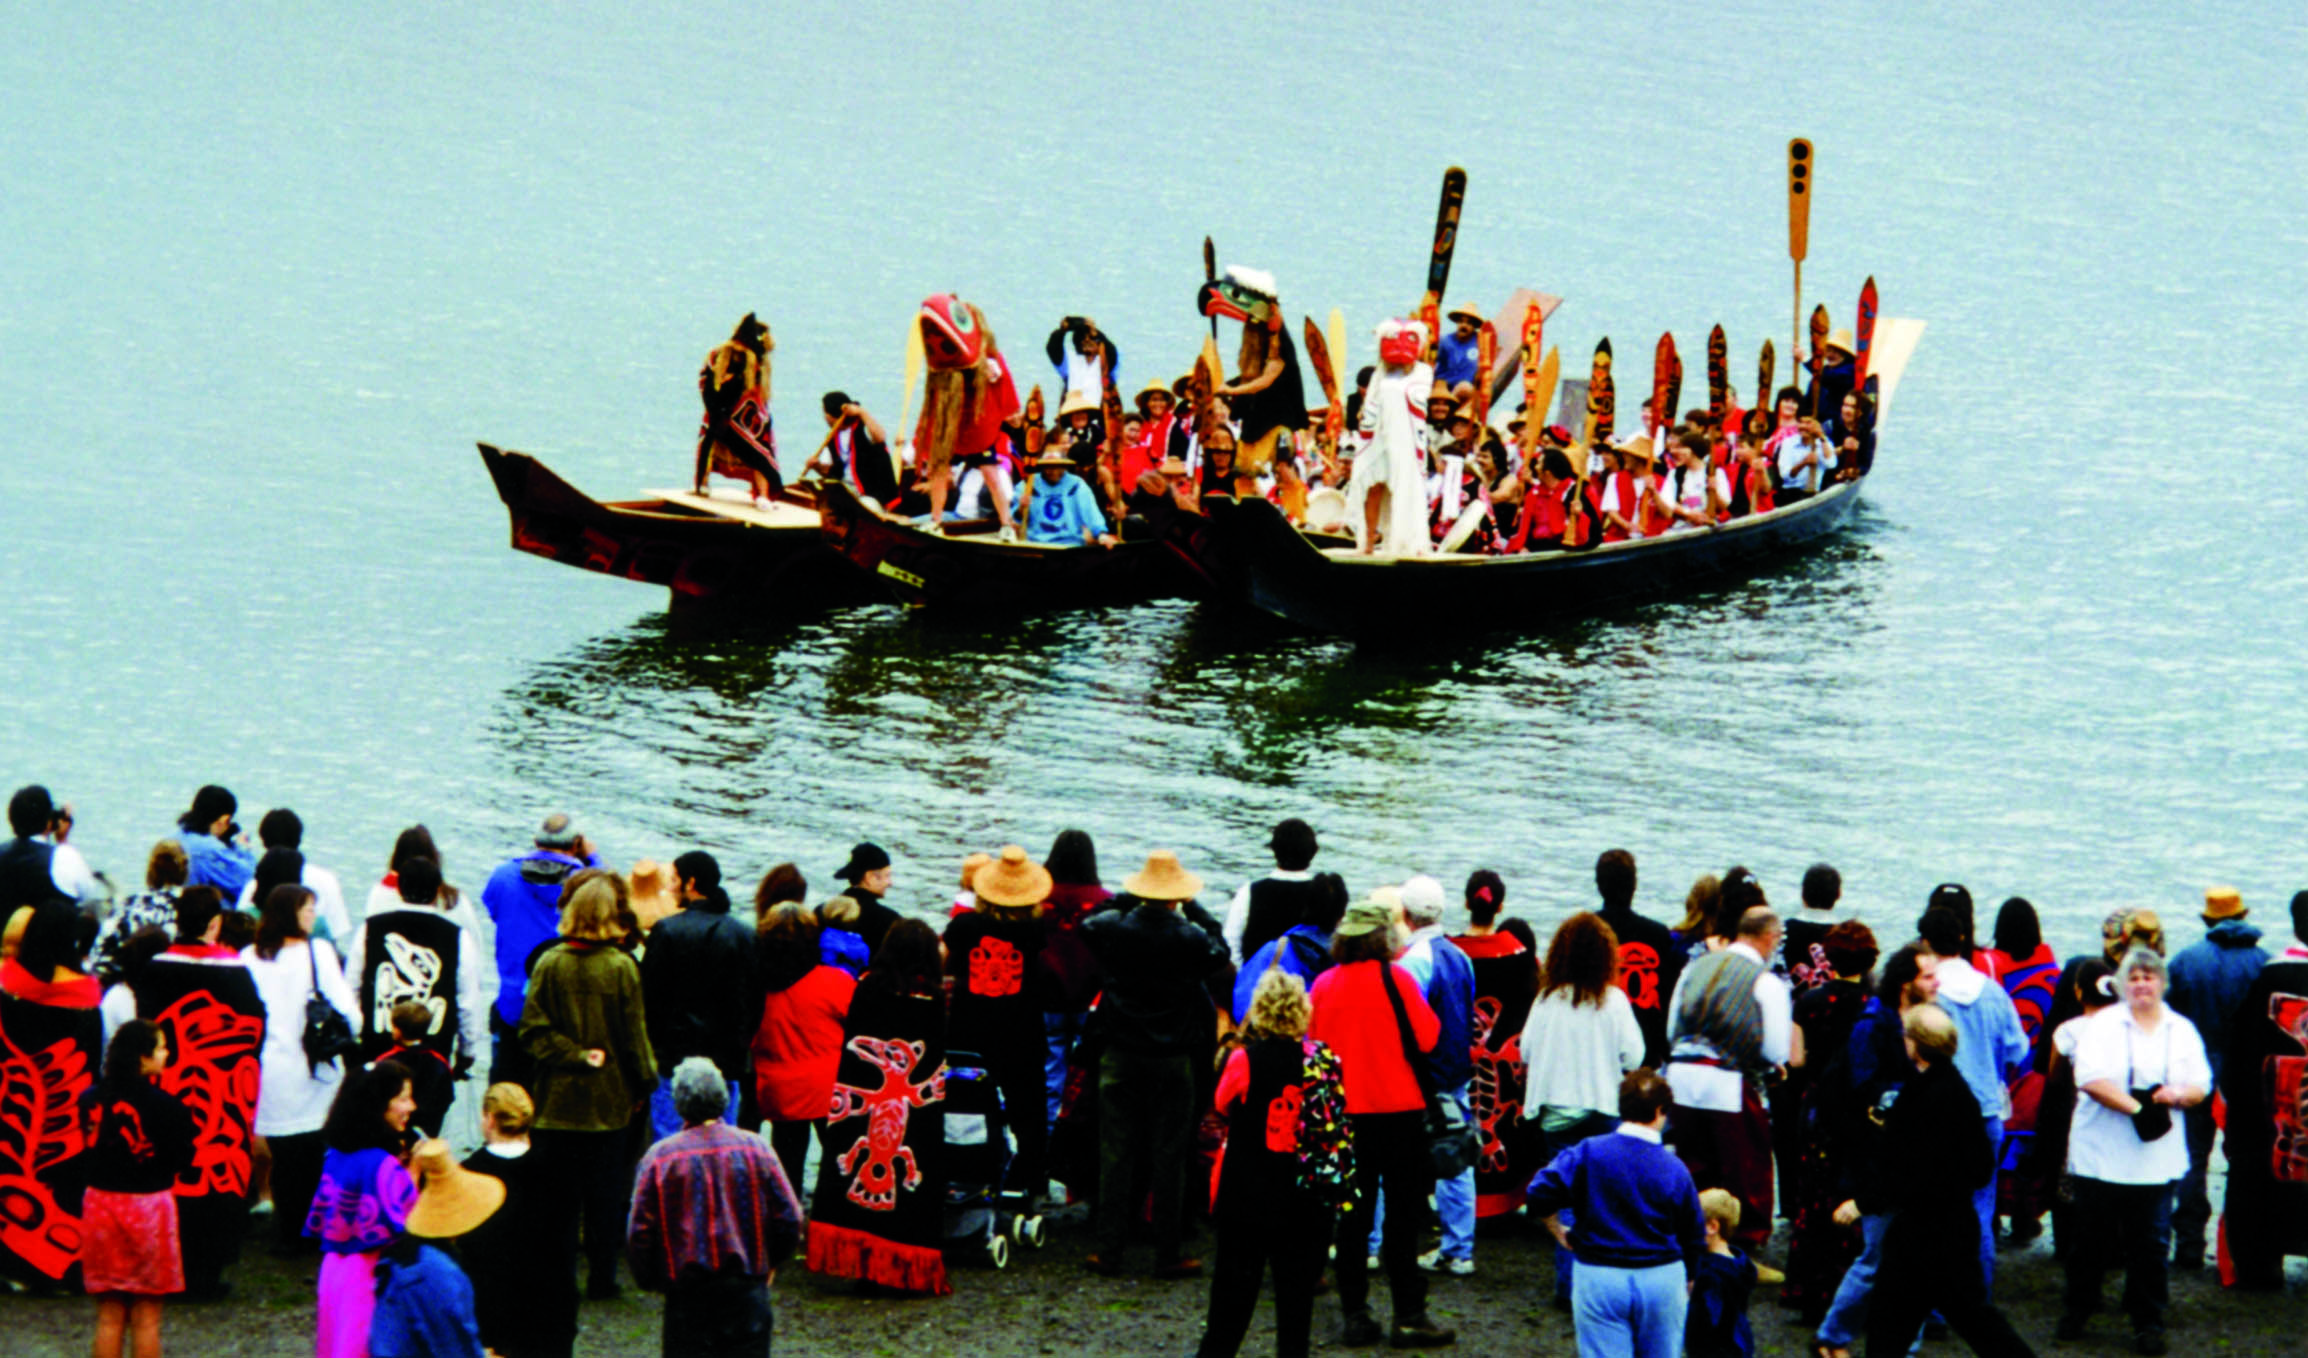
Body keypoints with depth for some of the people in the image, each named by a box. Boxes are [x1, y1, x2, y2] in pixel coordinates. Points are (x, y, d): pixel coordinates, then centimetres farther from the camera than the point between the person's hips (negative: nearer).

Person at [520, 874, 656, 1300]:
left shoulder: (549, 963, -5)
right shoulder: (621, 967, -9)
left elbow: (534, 1030, -7)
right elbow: (634, 1034, -4)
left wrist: (574, 1055, -4)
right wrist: (644, 1083, 7)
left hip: (558, 1099, 1)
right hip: (608, 1100, -1)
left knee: (558, 1192, 7)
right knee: (605, 1193, 7)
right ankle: (601, 1277, 9)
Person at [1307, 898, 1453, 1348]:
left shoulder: (1324, 985, 1)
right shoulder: (1395, 979, -11)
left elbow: (1312, 1045, 9)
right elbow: (1426, 1038, -9)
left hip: (1343, 1112, 4)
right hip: (1396, 1109, -4)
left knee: (1353, 1215, 9)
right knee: (1402, 1214, 2)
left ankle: (1355, 1316, 9)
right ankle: (1408, 1315, 2)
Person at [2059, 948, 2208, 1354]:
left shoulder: (2182, 1031, 11)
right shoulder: (2103, 1026, -1)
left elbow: (2201, 1088, 7)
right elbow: (2091, 1079, -14)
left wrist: (2177, 1095, -16)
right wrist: (2137, 1108, -21)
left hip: (2157, 1162, 2)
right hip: (2101, 1154, -2)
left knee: (2152, 1243, 1)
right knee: (2093, 1237, 8)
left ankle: (2148, 1322, 11)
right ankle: (2076, 1309, 25)